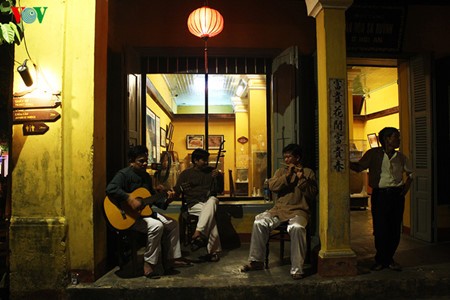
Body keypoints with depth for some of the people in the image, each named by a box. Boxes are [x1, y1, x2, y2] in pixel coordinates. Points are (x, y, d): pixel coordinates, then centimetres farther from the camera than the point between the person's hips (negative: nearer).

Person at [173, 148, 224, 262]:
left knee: (212, 201, -38)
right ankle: (214, 250, -33)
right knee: (210, 214, -35)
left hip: (209, 200, 2)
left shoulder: (211, 171, 17)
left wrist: (218, 178, -3)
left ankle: (197, 234, -44)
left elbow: (219, 190, 14)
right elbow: (176, 192, 8)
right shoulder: (186, 174, 12)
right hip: (194, 204, -2)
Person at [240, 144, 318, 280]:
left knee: (297, 227, -36)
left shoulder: (308, 172, 9)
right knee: (259, 221, -22)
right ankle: (257, 261, -8)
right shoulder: (281, 171, 17)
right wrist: (287, 175, -9)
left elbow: (312, 194, -1)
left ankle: (297, 269, -25)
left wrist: (301, 179, -12)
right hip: (279, 209, 3)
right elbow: (272, 186, -1)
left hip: (298, 210, -3)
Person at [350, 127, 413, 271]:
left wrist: (406, 186, 9)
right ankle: (381, 260, 15)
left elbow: (410, 173, 24)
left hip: (397, 194, 4)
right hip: (379, 194, -4)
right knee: (380, 229, -2)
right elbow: (359, 167, -8)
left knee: (395, 229, 6)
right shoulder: (374, 154, -2)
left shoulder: (400, 157, 10)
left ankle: (389, 259, 21)